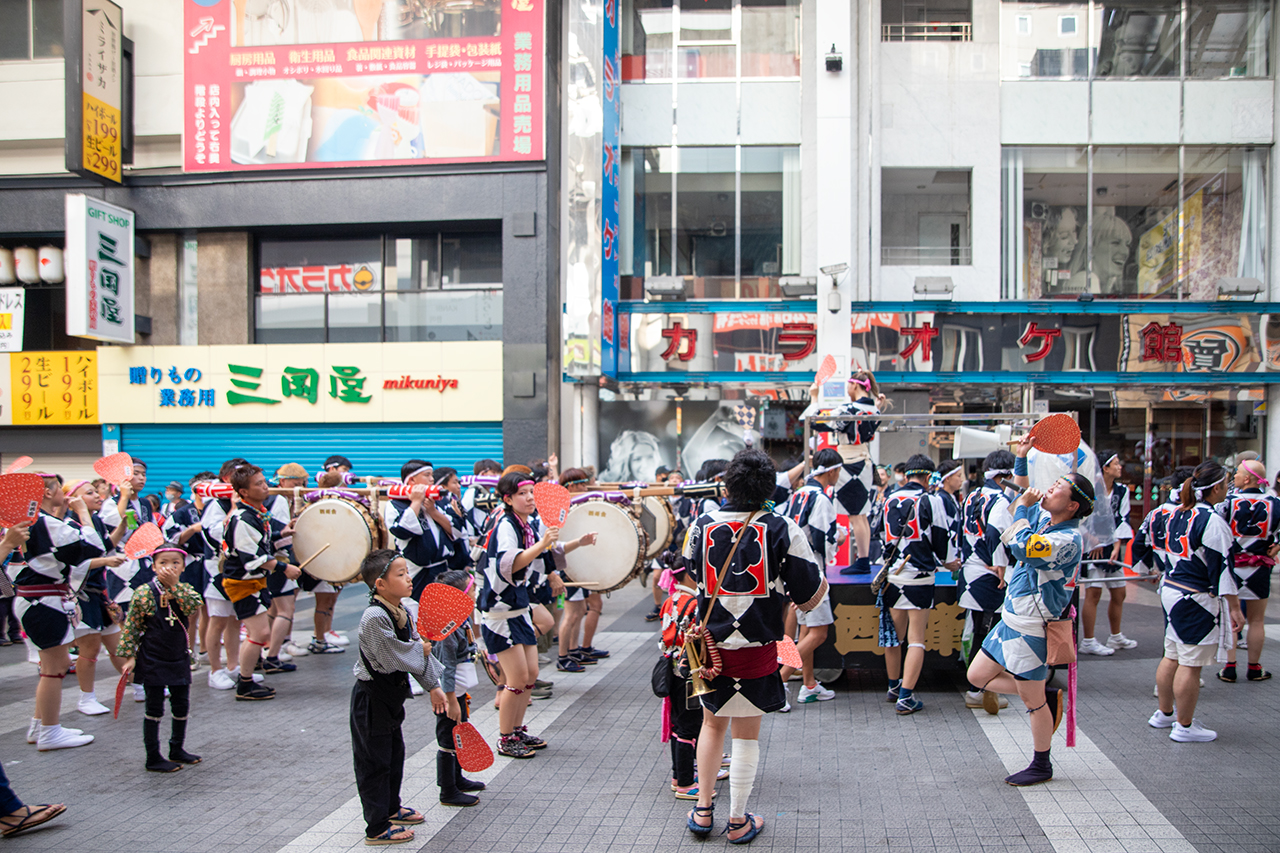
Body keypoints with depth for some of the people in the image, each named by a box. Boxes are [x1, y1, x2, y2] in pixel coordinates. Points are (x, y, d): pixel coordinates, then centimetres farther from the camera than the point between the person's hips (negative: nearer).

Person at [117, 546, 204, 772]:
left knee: (182, 706, 13)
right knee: (155, 709, 2)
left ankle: (177, 749, 30)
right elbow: (131, 627, -6)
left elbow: (194, 606, -21)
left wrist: (174, 585, -24)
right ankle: (153, 758, 12)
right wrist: (129, 657, -9)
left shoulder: (185, 590, 1)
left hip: (179, 659, 5)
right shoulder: (144, 593, -11)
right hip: (152, 662, -5)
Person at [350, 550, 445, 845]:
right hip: (371, 700, -9)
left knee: (394, 754, 22)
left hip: (392, 695, 9)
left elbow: (420, 648, 10)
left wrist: (433, 686, 11)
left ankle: (391, 808, 40)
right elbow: (393, 658, -28)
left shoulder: (402, 612, 3)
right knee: (374, 762, 2)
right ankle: (377, 827, 12)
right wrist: (421, 650, -11)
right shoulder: (375, 617, -26)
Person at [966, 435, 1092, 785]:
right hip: (1011, 620, 9)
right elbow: (1022, 493, 25)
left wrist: (1023, 507, -21)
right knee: (977, 676, 15)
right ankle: (1049, 697, 26)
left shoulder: (1069, 539, -22)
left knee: (1032, 700, 4)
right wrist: (1021, 457, 13)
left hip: (1031, 628, -9)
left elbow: (1021, 546, -36)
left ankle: (1041, 766, 22)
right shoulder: (1042, 518, 5)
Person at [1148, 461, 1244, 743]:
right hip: (1196, 600, -9)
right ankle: (1184, 727, 7)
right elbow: (1222, 568, -17)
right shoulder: (1212, 521, -19)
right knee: (1191, 665, 0)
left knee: (1172, 656, 19)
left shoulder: (1177, 514, 7)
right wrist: (1234, 608, -13)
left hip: (1170, 590, 9)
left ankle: (1164, 713, 31)